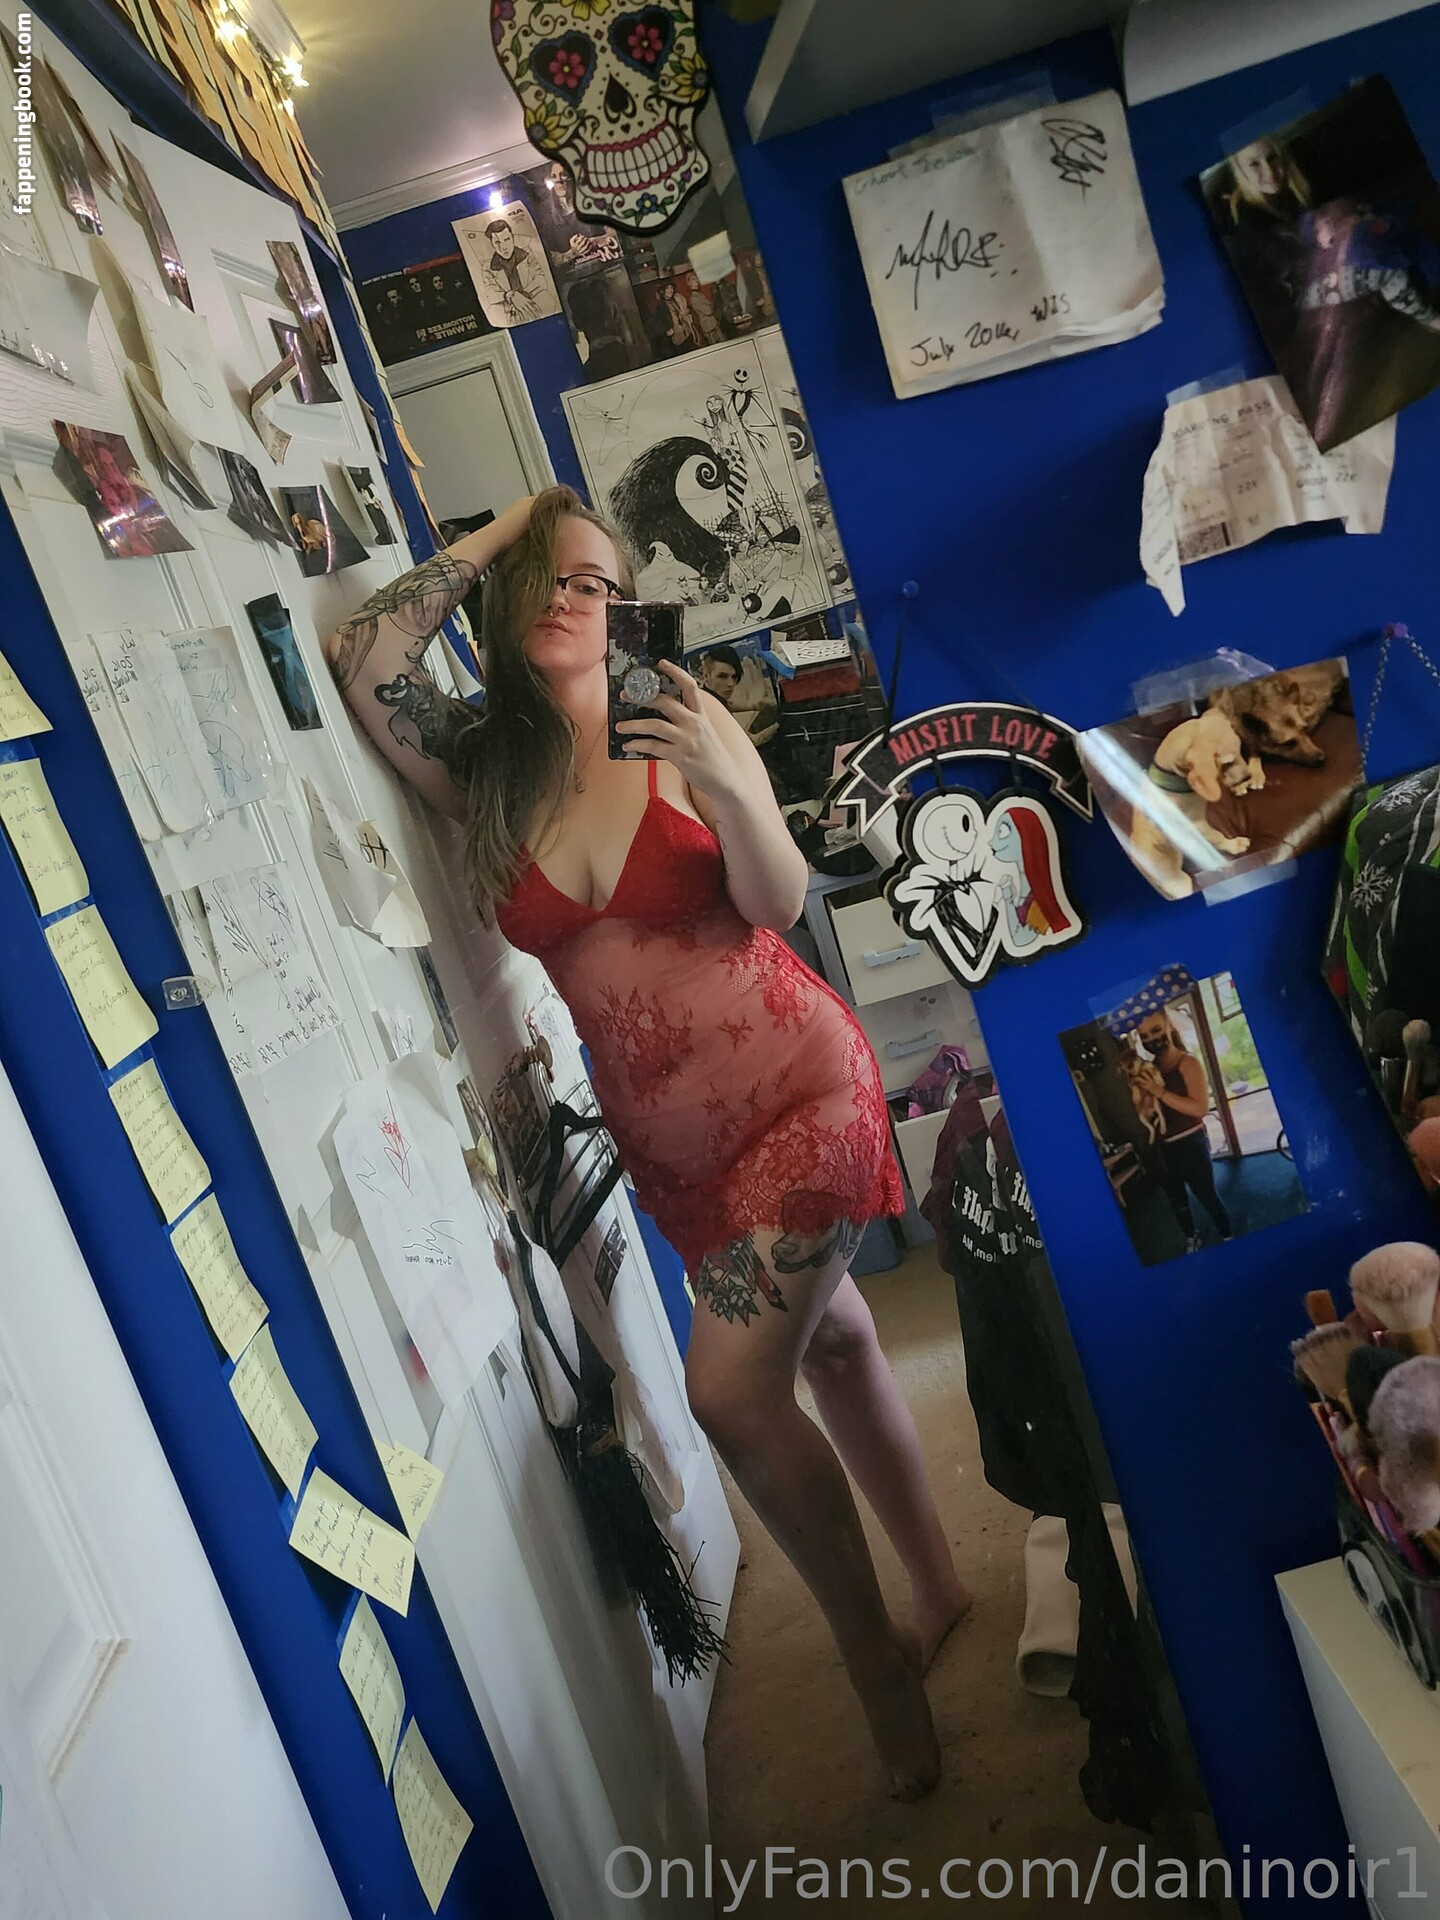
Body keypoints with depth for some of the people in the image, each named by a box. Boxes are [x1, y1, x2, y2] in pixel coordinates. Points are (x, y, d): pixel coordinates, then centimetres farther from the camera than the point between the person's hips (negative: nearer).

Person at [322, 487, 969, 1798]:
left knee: (731, 1387, -13)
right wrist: (489, 540, -6)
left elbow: (777, 903, -16)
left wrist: (736, 790, -35)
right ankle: (937, 1592, 37)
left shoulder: (681, 734, -8)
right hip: (671, 1139, 4)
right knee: (831, 1346, 17)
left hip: (793, 1086, -4)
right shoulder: (487, 769, 0)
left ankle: (875, 1653, 10)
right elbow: (361, 661, -13)